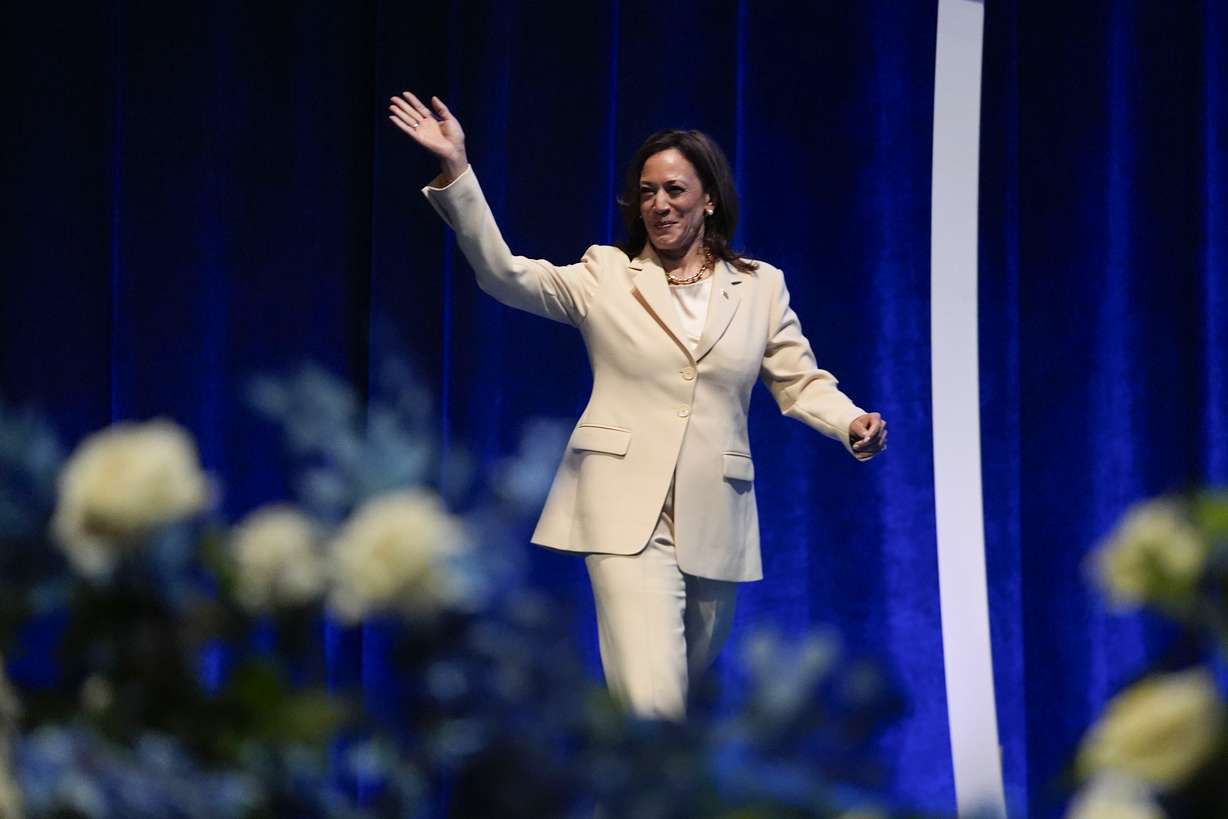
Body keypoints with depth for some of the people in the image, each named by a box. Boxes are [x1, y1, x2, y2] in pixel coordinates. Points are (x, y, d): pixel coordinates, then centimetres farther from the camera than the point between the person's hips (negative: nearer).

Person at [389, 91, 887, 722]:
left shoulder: (760, 286, 11)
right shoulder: (604, 275, 7)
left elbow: (801, 384, 10)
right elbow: (502, 273, -5)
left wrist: (853, 423, -13)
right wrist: (455, 170, -18)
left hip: (714, 517, 3)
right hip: (627, 509, -3)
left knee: (686, 684, 15)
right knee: (650, 700, -22)